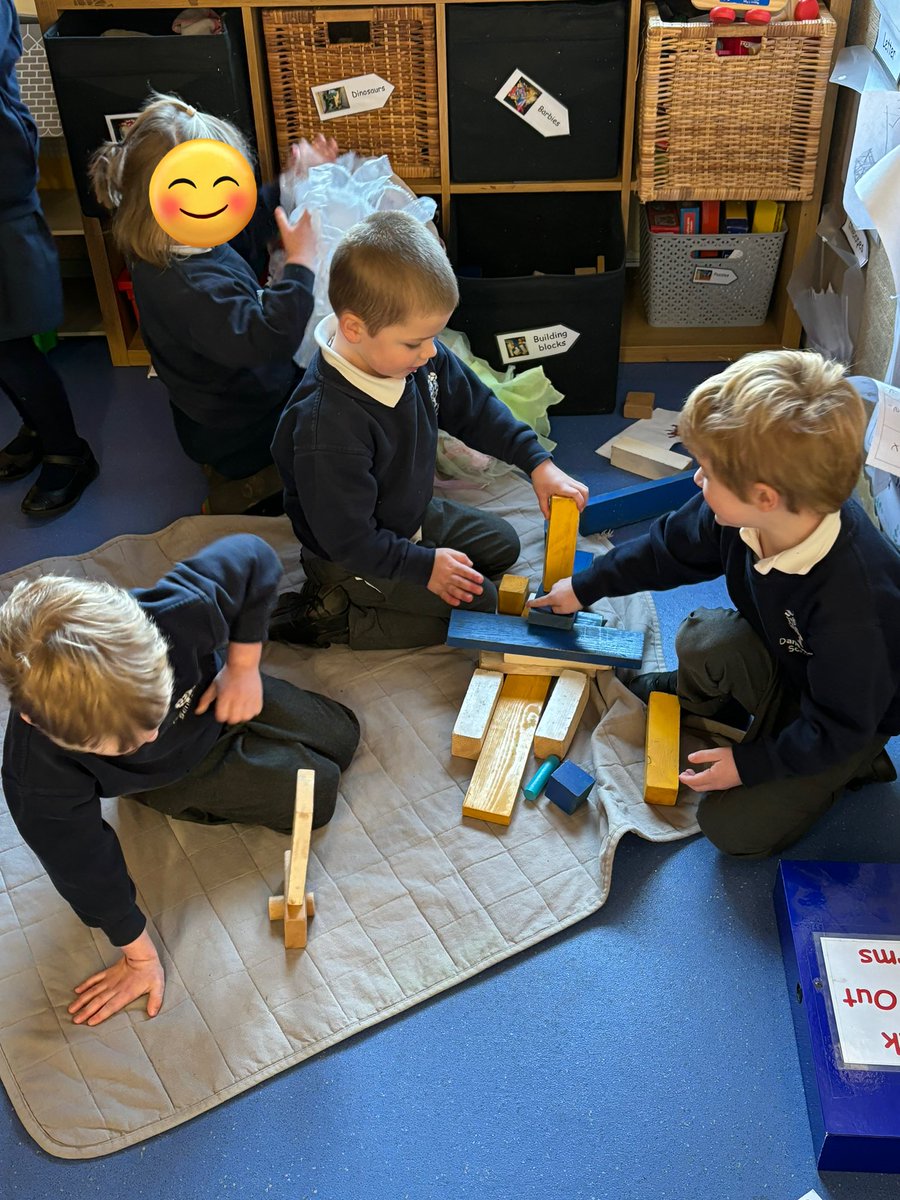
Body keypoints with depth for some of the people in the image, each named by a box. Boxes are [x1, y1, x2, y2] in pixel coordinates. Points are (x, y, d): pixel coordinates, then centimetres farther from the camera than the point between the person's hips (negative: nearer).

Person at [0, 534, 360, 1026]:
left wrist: (242, 667, -21)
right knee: (316, 793, -2)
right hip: (172, 775, -2)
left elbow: (255, 557, -24)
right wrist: (138, 953, -11)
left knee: (341, 736, 15)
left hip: (215, 695, 2)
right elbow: (84, 867, -25)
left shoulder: (179, 611, -46)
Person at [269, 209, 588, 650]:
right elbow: (348, 539, -30)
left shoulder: (420, 356, -15)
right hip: (351, 559, -8)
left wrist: (537, 462, -3)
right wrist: (424, 566, -21)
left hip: (414, 515, 9)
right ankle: (336, 616, -3)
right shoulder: (328, 426, -39)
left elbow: (474, 408, 4)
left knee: (502, 543, 19)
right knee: (479, 602, -8)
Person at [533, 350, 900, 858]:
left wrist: (751, 764, -17)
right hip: (778, 656, 6)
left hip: (847, 724, -5)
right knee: (703, 638, -25)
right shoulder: (745, 512, -23)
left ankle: (855, 765, 11)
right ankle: (699, 700, 10)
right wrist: (585, 587, 10)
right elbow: (667, 549, -1)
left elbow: (839, 725, -27)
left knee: (735, 828, -10)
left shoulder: (852, 603, -43)